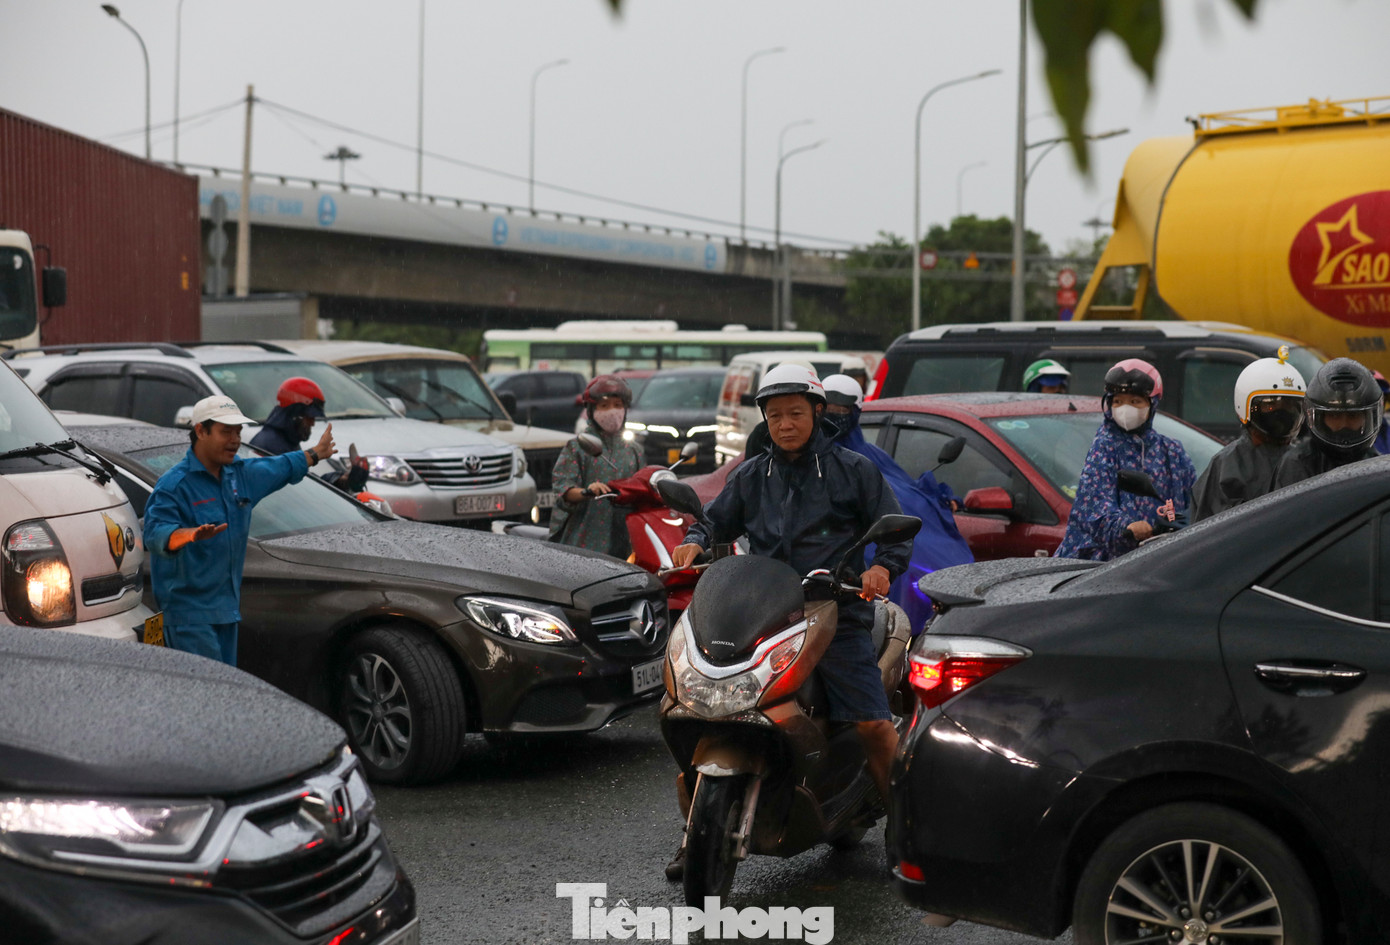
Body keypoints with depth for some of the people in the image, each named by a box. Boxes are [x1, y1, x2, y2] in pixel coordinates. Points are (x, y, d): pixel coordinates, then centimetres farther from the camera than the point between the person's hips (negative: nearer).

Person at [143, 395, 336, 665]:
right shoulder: (173, 485, -16)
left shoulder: (241, 473, 10)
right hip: (189, 610, -8)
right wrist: (191, 534, -51)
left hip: (227, 605, 8)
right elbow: (156, 532, -31)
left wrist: (315, 454, 45)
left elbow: (281, 468, 30)